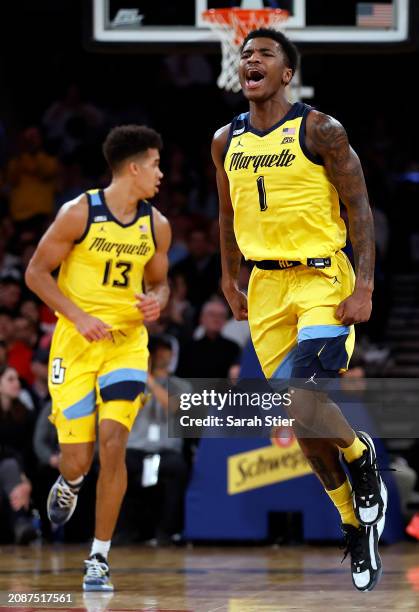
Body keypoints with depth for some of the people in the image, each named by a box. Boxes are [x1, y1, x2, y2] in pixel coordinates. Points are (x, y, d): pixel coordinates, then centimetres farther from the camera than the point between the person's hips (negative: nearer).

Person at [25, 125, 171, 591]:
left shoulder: (156, 226, 3)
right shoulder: (79, 213, -10)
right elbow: (36, 273, -6)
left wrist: (157, 302, -7)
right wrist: (78, 316, -16)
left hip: (127, 341, 2)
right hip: (77, 341, -2)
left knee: (113, 442, -15)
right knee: (77, 459, -4)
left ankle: (99, 558, -6)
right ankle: (69, 483, 38)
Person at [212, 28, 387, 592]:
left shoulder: (319, 130, -9)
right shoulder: (227, 141, 7)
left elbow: (360, 209, -8)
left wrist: (364, 287, -16)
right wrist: (230, 282, 20)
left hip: (323, 278, -6)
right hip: (267, 286, 6)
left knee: (307, 402, -23)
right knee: (301, 420, 6)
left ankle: (361, 456, 8)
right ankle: (355, 525, 20)